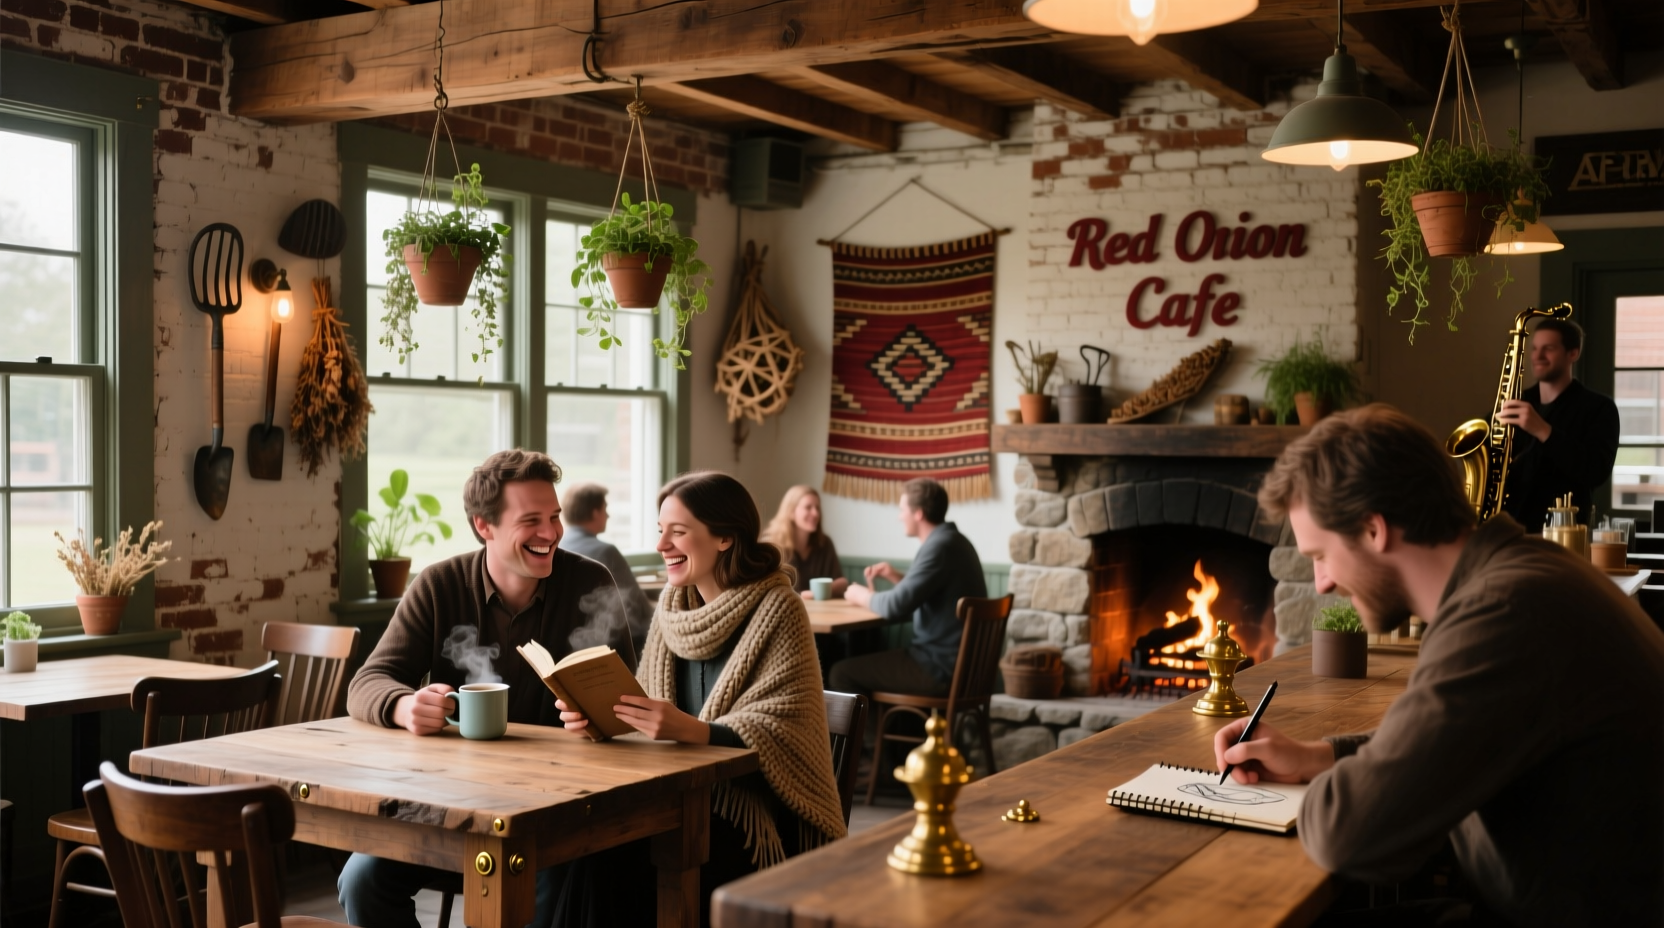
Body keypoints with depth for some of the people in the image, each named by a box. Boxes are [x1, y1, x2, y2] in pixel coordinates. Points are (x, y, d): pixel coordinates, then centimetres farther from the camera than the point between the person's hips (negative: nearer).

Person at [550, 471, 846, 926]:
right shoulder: (672, 605, 9)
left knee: (635, 864, -28)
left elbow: (780, 732, -15)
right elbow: (646, 707, 11)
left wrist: (691, 729, -30)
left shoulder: (777, 609, -9)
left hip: (755, 805, -5)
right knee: (600, 846, -25)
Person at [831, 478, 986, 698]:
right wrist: (896, 577, 13)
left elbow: (897, 606, -23)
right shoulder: (952, 540, 12)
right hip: (957, 661, 10)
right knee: (863, 660, 24)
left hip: (942, 667, -10)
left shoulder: (940, 546, -19)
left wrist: (863, 596, -3)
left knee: (843, 672, -6)